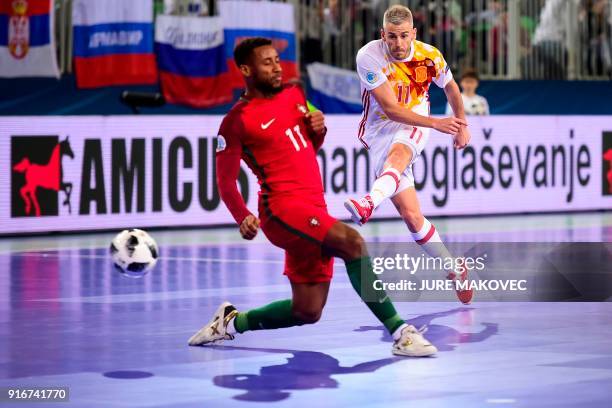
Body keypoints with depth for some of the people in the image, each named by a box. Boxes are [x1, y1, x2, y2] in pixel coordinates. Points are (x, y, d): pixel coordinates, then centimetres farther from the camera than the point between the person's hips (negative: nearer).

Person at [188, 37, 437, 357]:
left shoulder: (294, 94, 15)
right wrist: (243, 217, -24)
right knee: (352, 242, -30)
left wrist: (319, 129, 3)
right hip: (282, 207, -8)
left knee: (307, 312, 6)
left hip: (314, 209, 8)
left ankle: (232, 322, 27)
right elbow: (226, 181, -5)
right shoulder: (237, 121, -6)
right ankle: (401, 334, -29)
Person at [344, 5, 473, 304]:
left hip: (414, 128, 0)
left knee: (397, 153, -39)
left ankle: (369, 204, -67)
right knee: (411, 215, -9)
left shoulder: (429, 56, -7)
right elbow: (390, 108, -20)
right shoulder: (369, 57, -17)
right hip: (379, 130, 0)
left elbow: (450, 87, 16)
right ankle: (455, 270, 5)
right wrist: (435, 123, -28)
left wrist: (461, 125, 23)